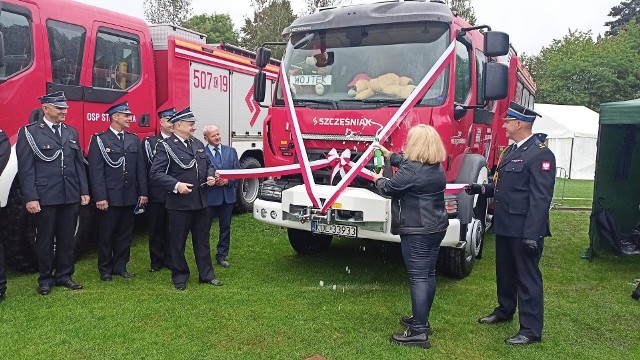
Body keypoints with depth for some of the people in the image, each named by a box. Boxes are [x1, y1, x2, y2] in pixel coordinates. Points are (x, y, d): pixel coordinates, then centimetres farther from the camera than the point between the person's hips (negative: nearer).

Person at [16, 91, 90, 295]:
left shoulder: (71, 132, 13)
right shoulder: (30, 133, -3)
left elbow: (79, 164, 13)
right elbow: (25, 169, -8)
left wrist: (84, 191, 7)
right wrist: (30, 198, -14)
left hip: (71, 196, 5)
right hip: (45, 197, -4)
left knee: (67, 239, 11)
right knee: (45, 240, 7)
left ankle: (64, 275, 24)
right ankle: (45, 279, 20)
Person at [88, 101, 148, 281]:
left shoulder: (134, 139, 10)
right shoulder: (99, 139, -4)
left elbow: (140, 168, 10)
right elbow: (96, 170, -10)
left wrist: (142, 193, 5)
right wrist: (100, 197, -15)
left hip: (130, 197, 5)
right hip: (110, 197, -4)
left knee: (125, 234, 11)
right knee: (106, 234, 6)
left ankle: (120, 266, 23)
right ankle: (105, 269, 19)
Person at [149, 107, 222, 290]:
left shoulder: (198, 144, 12)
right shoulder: (166, 146, -8)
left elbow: (208, 164, 23)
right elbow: (156, 173, -14)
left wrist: (210, 176, 2)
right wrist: (176, 185, -23)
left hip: (201, 202, 6)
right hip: (179, 203, -6)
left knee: (202, 240, 14)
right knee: (178, 242, 7)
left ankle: (207, 274, 24)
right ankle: (180, 277, 21)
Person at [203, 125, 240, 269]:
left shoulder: (231, 151, 8)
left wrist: (228, 180, -10)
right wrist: (212, 180, -20)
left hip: (227, 195, 4)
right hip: (209, 195, -4)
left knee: (225, 227, 11)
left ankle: (222, 256, 22)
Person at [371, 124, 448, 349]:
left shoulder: (412, 170, -19)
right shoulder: (437, 167, 10)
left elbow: (389, 188, -8)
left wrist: (379, 179, 13)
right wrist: (389, 155, 35)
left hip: (417, 231, -9)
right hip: (436, 228, 9)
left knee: (418, 278, -6)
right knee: (428, 274, 16)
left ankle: (419, 332, -2)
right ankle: (421, 320, 30)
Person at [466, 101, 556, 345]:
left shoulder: (540, 154, -16)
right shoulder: (511, 150, 13)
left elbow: (540, 198, -21)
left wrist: (532, 235, -23)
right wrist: (483, 189, 7)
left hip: (523, 230, -9)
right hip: (504, 225, 9)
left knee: (527, 277, 2)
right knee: (504, 271, 21)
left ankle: (531, 329, 14)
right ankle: (505, 310, 40)